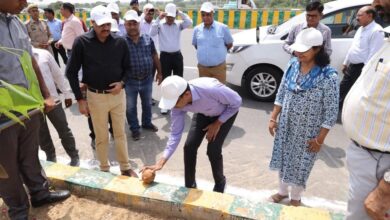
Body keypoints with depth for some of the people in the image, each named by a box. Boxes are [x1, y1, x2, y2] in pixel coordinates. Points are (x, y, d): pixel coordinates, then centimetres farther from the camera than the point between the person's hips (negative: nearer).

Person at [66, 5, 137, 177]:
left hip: (118, 94, 2)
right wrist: (80, 99, -6)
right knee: (101, 136, 11)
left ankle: (125, 168, 28)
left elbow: (127, 68, 8)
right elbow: (71, 72, -3)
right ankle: (104, 169, 30)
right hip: (95, 96, -1)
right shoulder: (81, 42, -9)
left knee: (120, 133, 13)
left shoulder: (120, 42, -3)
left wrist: (122, 82, -11)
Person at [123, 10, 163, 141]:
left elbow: (154, 56, 9)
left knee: (147, 104, 20)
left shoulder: (148, 39, -1)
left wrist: (159, 72, 11)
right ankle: (134, 128, 31)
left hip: (147, 80, 3)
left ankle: (147, 123, 42)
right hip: (129, 82, -2)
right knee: (130, 107, 12)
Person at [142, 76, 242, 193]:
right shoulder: (178, 102, -27)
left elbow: (237, 101, -25)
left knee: (213, 150, -12)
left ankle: (220, 183, 19)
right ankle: (189, 185, 19)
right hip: (203, 113, 4)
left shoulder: (211, 89, -43)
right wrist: (161, 162, -23)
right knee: (189, 146, -6)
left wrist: (218, 124, -20)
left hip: (227, 112, -4)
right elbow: (175, 134, -18)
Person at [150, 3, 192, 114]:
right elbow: (152, 33, -16)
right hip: (165, 56, -2)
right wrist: (158, 18, -18)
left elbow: (189, 22, -12)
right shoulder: (160, 24, -1)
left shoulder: (179, 24, 4)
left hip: (177, 55, 2)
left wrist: (180, 13, -11)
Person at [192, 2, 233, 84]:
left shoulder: (223, 28, -6)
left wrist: (218, 52, 9)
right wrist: (203, 52, 10)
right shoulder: (197, 29, 2)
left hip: (219, 67, -3)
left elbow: (229, 44, 5)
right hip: (202, 67, 3)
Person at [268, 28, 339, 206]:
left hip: (307, 132, -5)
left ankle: (295, 198, 39)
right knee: (283, 160, 19)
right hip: (285, 126, 5)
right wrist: (273, 118, 3)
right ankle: (282, 192, 45)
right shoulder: (292, 65, -4)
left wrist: (320, 139, -13)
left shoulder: (328, 76, -20)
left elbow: (331, 112, -15)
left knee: (300, 166, 12)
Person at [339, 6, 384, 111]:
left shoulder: (376, 31, -17)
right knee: (343, 89, 15)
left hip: (362, 68, -9)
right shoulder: (361, 29, 14)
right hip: (352, 66, 9)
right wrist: (345, 63, 20)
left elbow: (373, 54, -22)